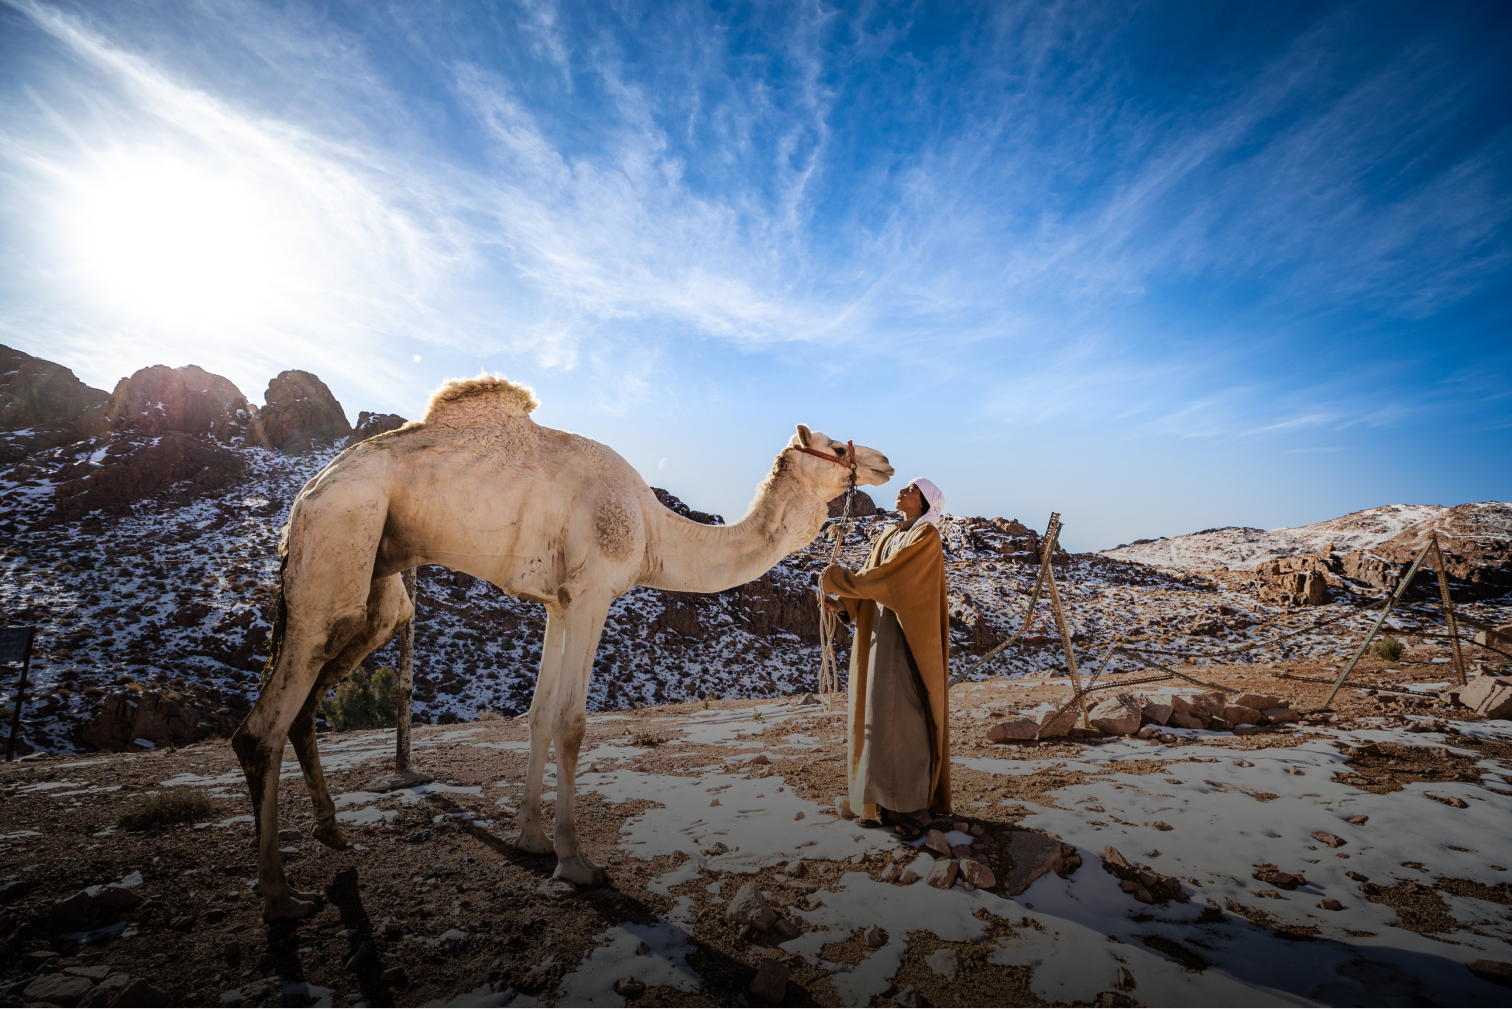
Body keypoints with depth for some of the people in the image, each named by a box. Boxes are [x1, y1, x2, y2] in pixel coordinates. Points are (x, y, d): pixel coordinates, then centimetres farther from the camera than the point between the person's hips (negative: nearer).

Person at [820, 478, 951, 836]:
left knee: (907, 717, -5)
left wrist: (834, 578, -11)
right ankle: (889, 801, 20)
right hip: (881, 634, 8)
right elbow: (872, 581, 12)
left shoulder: (927, 536, -10)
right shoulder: (888, 536, 15)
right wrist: (842, 604, -5)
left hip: (909, 638, -8)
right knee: (880, 714, 9)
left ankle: (917, 805, 9)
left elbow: (884, 576, -18)